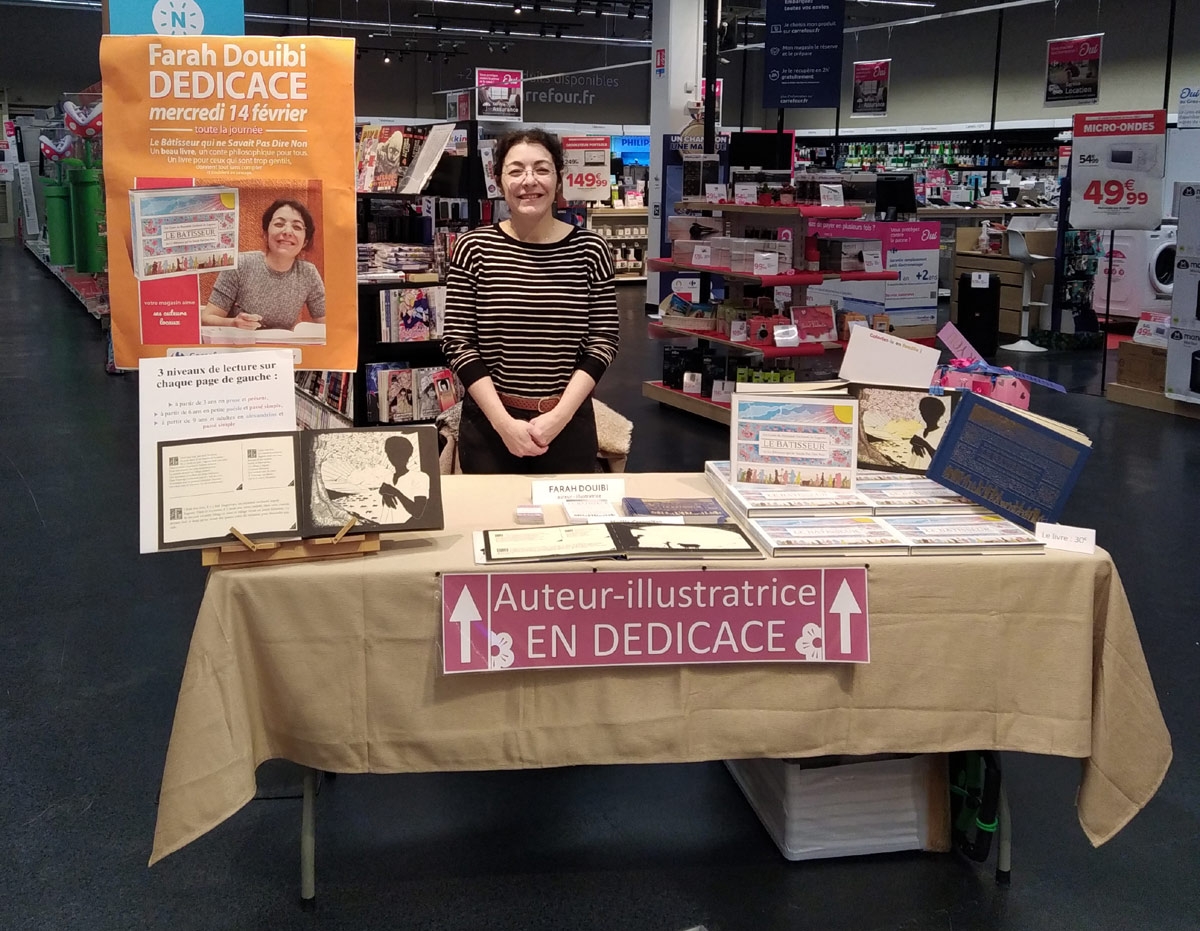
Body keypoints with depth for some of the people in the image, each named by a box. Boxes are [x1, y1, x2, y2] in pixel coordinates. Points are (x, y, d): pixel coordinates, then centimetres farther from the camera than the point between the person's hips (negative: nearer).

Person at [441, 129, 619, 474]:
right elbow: (457, 341, -5)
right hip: (488, 424, 0)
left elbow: (602, 341, -1)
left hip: (569, 424, 1)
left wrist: (560, 415, -12)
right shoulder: (474, 248, -4)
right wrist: (503, 422, -14)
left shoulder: (590, 249, -2)